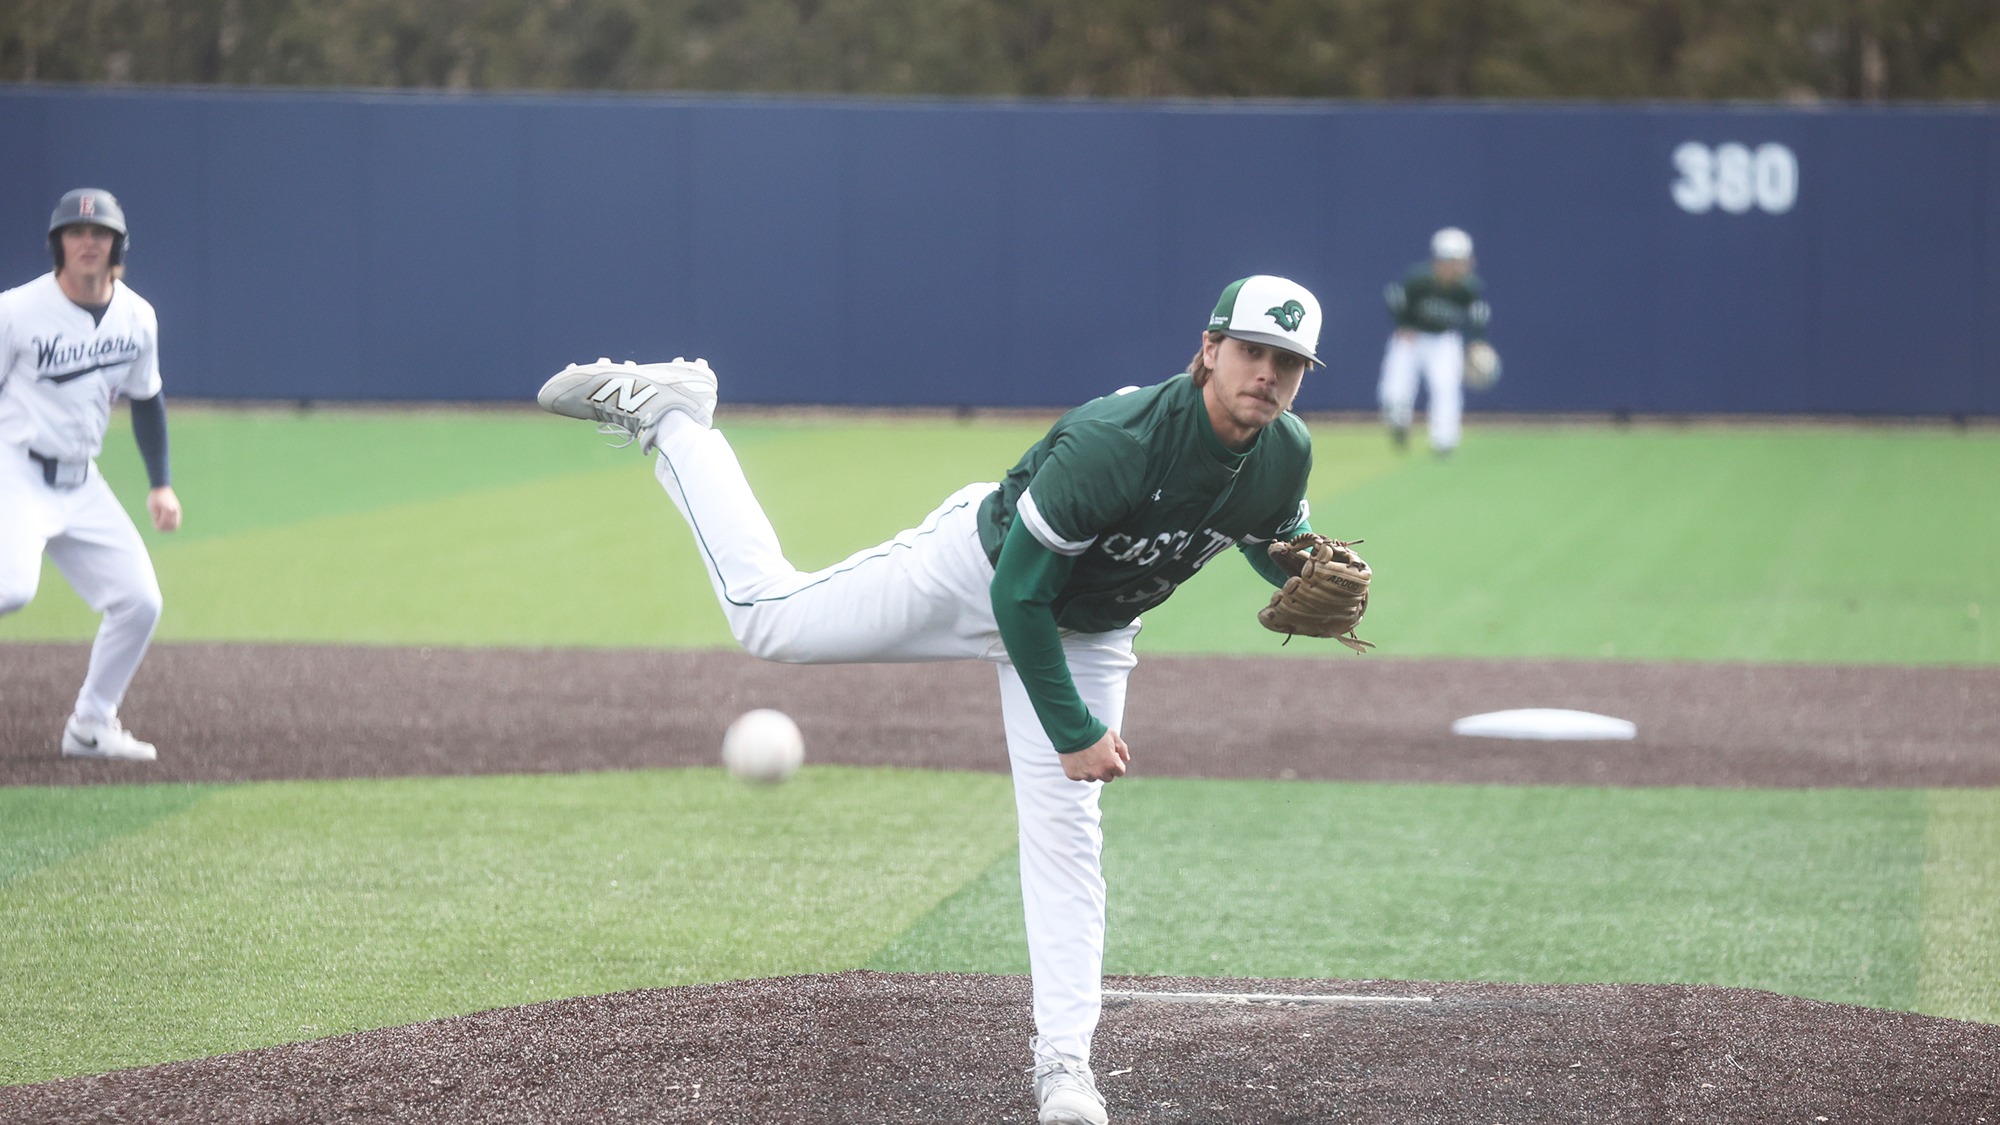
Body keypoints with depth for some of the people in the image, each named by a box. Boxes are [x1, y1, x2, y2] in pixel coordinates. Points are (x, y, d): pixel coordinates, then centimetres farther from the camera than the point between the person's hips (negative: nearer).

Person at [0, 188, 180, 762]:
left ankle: (90, 726, 16)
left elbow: (146, 401, 17)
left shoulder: (137, 317, 4)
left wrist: (160, 485, 12)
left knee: (139, 601, 1)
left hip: (81, 484, 6)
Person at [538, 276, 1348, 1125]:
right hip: (980, 569, -4)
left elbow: (1276, 544, 6)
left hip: (1088, 632, 4)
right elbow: (1019, 592, -31)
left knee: (1065, 830, -3)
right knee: (770, 617, 7)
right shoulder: (1113, 442, -39)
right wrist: (1073, 729, -26)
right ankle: (669, 417, 24)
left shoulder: (1286, 455, -19)